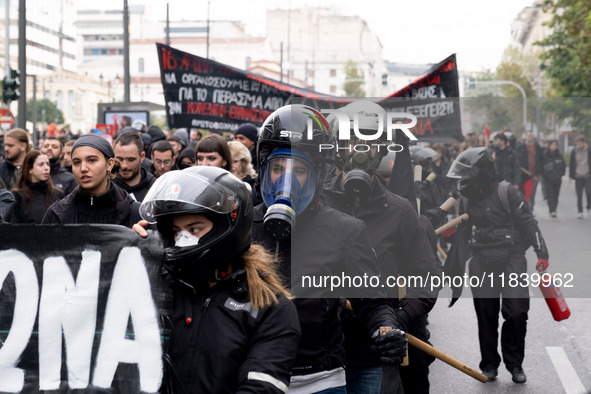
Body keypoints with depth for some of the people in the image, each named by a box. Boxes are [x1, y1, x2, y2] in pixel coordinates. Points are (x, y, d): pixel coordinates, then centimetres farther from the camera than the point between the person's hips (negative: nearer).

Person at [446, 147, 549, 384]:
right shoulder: (467, 199, 10)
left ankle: (515, 364, 6)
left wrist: (542, 253, -11)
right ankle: (489, 364, 17)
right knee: (486, 315, 4)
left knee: (516, 312, -9)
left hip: (511, 259, -4)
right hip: (481, 263, 4)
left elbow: (528, 223, -6)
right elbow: (463, 233, 21)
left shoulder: (507, 192, -6)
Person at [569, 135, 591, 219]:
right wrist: (571, 176, 3)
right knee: (579, 195, 0)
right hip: (578, 176, 1)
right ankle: (580, 212, 7)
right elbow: (571, 164, 8)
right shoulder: (574, 152, 5)